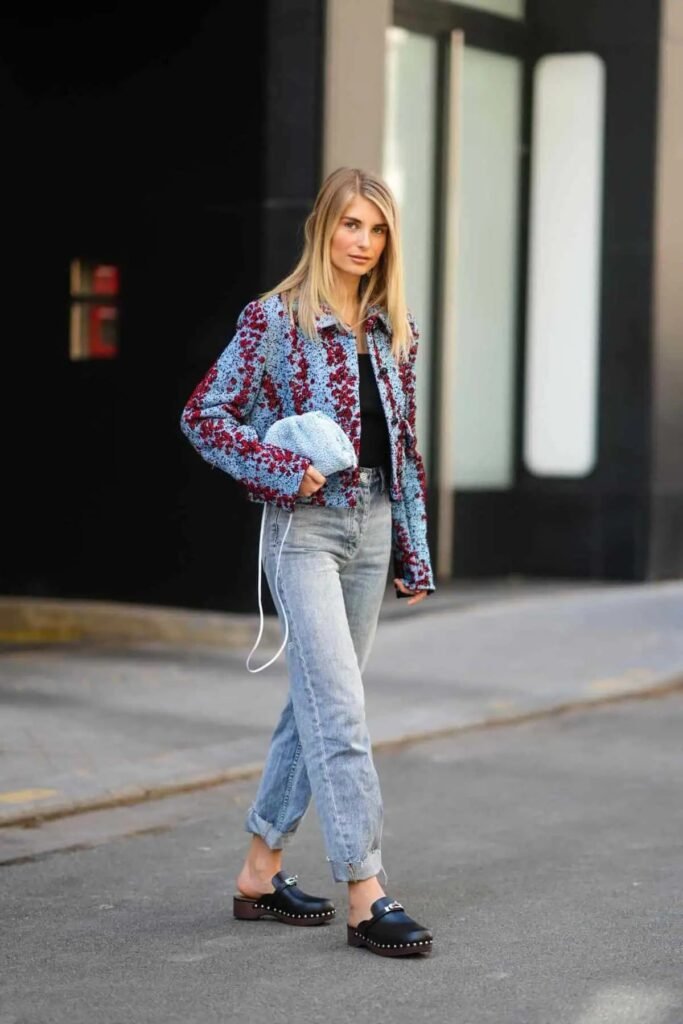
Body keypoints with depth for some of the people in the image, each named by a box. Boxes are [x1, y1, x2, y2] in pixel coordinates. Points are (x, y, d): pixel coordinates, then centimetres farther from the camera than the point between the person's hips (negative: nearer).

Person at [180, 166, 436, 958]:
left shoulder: (394, 327, 10)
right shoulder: (275, 318, -7)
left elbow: (405, 444, 15)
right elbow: (203, 415, -6)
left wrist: (414, 550, 13)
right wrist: (284, 472, -15)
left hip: (372, 527, 6)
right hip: (305, 527, -6)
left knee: (316, 701, 11)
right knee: (341, 709, -10)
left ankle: (260, 871, 23)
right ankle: (365, 894, -8)